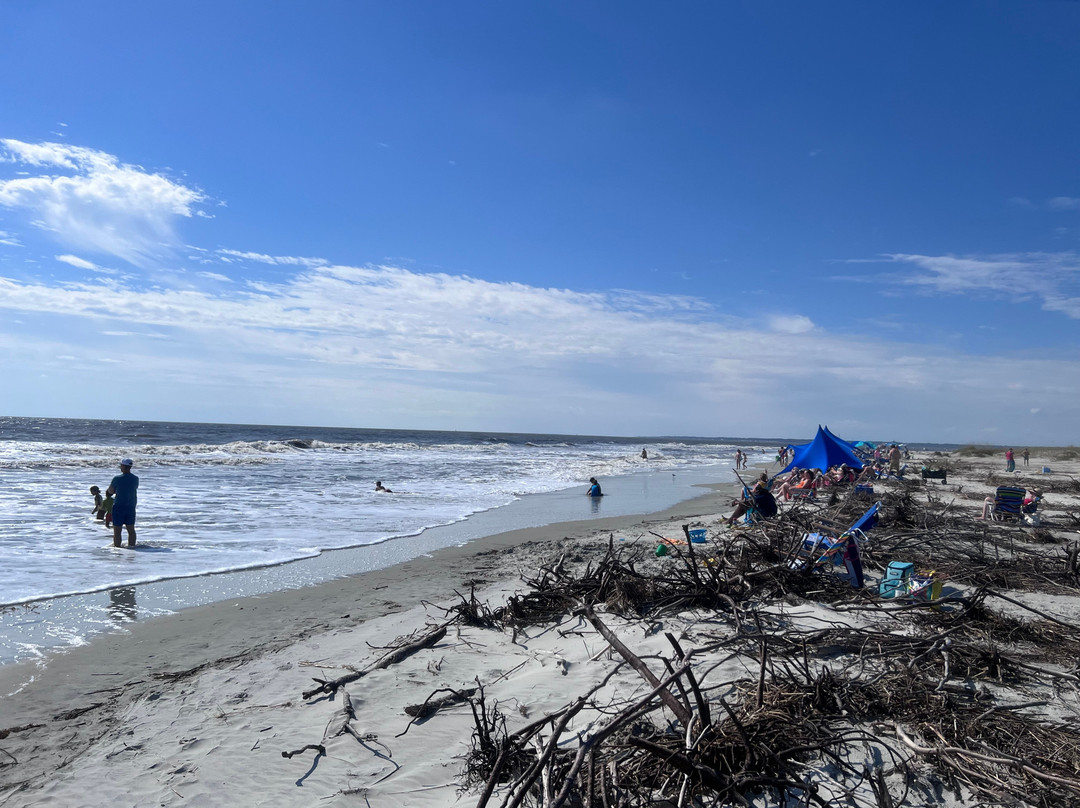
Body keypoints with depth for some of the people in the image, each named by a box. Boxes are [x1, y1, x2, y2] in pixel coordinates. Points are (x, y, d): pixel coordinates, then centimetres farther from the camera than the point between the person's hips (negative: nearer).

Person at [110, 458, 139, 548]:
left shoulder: (117, 478, -12)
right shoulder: (135, 479, 0)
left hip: (119, 507, -4)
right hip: (131, 507, 4)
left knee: (117, 531, 1)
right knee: (131, 530, 11)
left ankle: (117, 547, 2)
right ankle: (131, 546, 15)